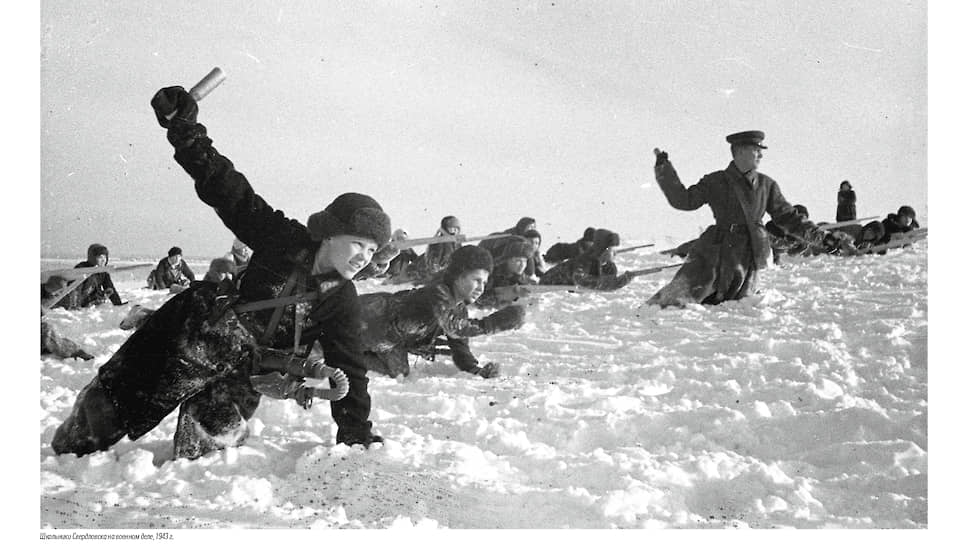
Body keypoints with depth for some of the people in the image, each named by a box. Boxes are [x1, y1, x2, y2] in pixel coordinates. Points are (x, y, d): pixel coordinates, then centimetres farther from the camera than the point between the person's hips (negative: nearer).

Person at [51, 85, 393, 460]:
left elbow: (348, 371, 3)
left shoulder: (342, 301, -1)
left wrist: (357, 437, -2)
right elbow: (227, 187, -8)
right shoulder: (283, 239, -5)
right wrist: (182, 125, -16)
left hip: (248, 373, 1)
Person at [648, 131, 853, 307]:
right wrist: (665, 171, -12)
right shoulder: (716, 182, 1)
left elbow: (788, 218, 14)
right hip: (716, 256, -4)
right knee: (676, 300, -14)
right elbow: (684, 200, -4)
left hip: (748, 261, 4)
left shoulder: (766, 185, 10)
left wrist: (823, 238, 10)